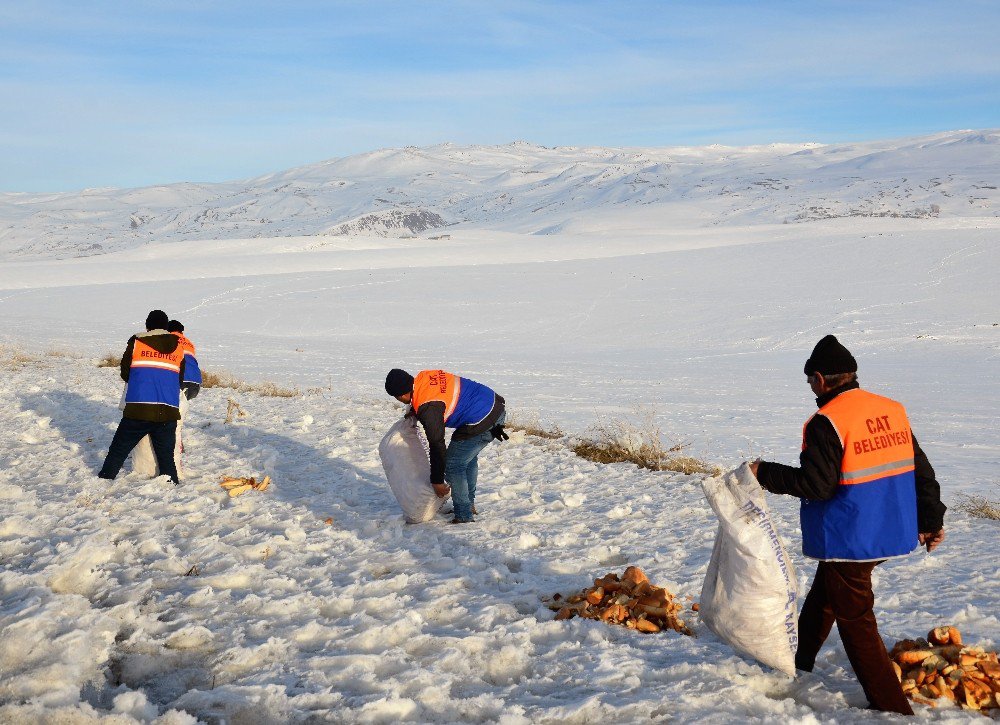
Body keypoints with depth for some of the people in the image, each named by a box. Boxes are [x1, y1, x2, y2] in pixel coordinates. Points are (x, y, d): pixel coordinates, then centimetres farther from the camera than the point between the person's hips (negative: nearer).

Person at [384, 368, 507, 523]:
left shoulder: (428, 409, -21)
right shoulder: (424, 376, 3)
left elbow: (436, 445, -15)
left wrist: (437, 481, -5)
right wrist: (414, 411, 22)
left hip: (481, 423, -10)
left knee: (452, 465, 1)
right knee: (468, 457, 26)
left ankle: (464, 517, 8)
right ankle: (469, 504, 39)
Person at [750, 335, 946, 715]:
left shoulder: (827, 423, -20)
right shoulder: (893, 410, 3)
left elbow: (816, 485, -23)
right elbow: (921, 471, 8)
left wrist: (765, 473, -11)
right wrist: (932, 520, 18)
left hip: (848, 541, -9)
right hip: (889, 534, 9)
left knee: (855, 621, 4)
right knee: (822, 595, 27)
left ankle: (892, 707, 7)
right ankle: (799, 658, 44)